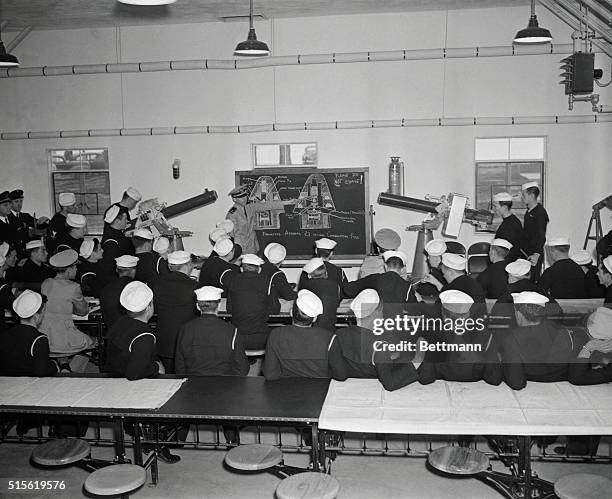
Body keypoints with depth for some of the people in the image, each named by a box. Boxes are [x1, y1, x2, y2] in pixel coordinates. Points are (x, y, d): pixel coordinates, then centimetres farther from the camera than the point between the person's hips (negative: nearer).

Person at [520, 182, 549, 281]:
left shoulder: (540, 212, -14)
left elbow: (541, 236, -21)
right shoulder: (528, 211, 13)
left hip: (534, 257, -9)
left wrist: (536, 254, -30)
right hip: (525, 254, 9)